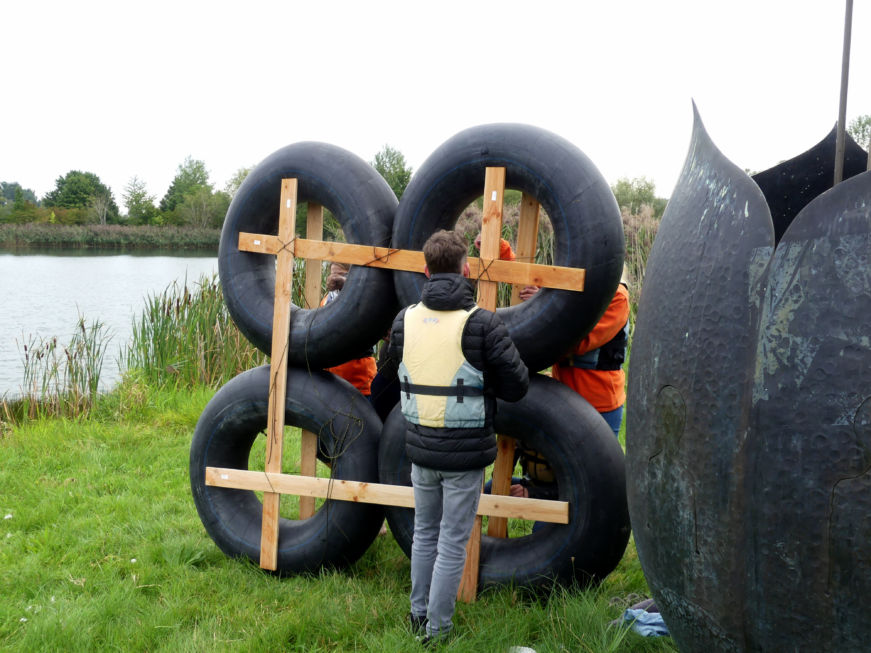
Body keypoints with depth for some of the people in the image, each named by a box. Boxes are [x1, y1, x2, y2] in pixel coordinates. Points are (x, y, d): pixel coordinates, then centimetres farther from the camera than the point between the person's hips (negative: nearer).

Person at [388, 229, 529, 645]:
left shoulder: (404, 321, -2)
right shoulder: (481, 324, -16)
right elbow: (516, 387, -10)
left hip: (420, 449, 4)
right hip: (465, 453, -4)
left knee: (424, 533, 21)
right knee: (452, 543, 7)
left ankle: (418, 614, 32)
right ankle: (436, 629, 15)